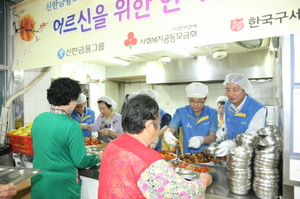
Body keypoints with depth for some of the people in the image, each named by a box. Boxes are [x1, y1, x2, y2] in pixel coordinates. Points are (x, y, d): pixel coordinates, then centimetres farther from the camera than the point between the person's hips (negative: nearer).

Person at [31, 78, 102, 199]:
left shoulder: (38, 119, -3)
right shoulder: (71, 125, -23)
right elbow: (80, 162, -17)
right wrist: (98, 157, 1)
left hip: (39, 182, 6)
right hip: (61, 185, -6)